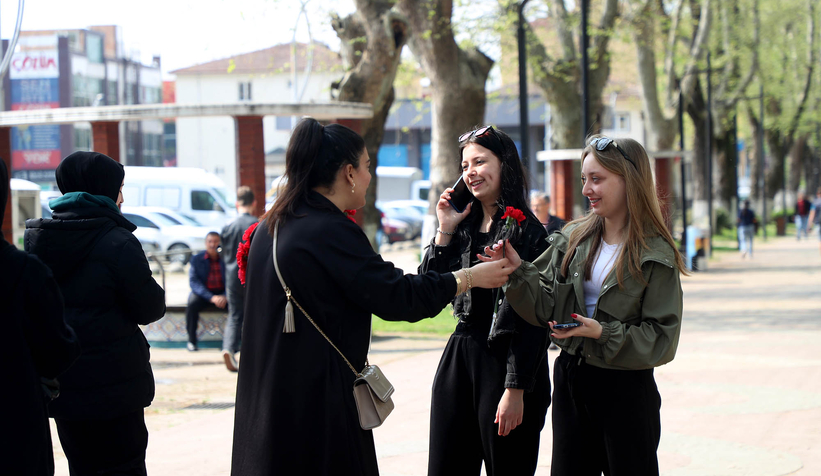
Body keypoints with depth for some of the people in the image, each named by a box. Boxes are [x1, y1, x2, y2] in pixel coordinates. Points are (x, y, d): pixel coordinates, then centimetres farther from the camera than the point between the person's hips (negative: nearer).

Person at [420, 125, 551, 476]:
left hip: (505, 361, -7)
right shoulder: (464, 229, 11)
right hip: (459, 358, 7)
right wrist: (444, 231, 1)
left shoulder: (527, 232, -9)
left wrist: (516, 389, -17)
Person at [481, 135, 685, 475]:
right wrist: (518, 270, -11)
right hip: (570, 380, 5)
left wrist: (604, 334, -23)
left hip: (625, 387, -5)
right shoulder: (572, 239, 5)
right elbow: (547, 308, 3)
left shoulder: (656, 254, -9)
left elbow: (662, 339, -13)